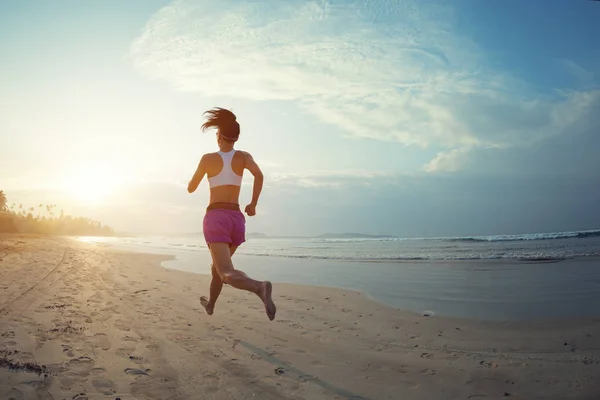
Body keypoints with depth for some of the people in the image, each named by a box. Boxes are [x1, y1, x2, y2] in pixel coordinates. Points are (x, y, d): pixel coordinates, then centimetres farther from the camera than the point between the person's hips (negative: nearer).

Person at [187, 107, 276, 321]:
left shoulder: (208, 158, 1)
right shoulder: (243, 156, 6)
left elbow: (191, 188, 11)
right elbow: (259, 175, -15)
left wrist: (196, 176, 33)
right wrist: (253, 204, -3)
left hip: (216, 219, -4)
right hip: (236, 220, 5)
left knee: (228, 275, -17)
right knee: (219, 264, 30)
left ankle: (259, 287, -48)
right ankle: (210, 304, 48)